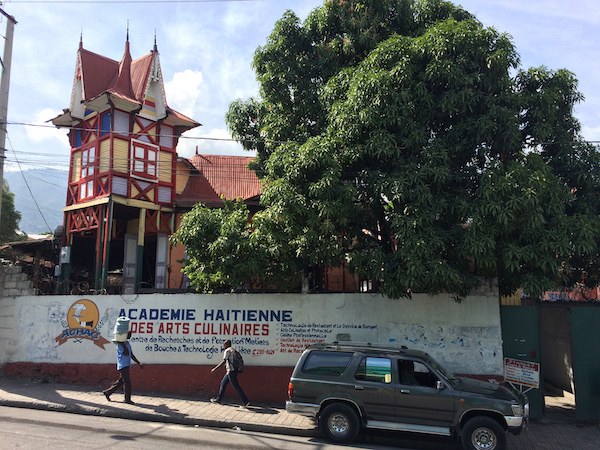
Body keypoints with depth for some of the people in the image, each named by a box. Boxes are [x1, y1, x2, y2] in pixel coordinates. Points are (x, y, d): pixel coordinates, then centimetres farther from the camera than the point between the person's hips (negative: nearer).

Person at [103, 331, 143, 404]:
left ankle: (107, 392, 28)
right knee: (127, 383, -5)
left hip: (126, 366, 9)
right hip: (122, 366, -9)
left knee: (120, 381, 15)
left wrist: (139, 363, 15)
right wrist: (123, 343, -25)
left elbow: (131, 355, 17)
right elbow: (126, 353, -25)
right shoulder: (120, 344, -14)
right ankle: (127, 399, 4)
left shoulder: (127, 343, 13)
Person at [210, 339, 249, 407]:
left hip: (231, 371, -10)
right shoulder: (233, 350, 16)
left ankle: (245, 401, -6)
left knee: (236, 386, -7)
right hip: (234, 370, 10)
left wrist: (215, 368, -17)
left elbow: (224, 361, -18)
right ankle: (218, 399, 26)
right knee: (223, 383, 18)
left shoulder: (227, 351, -10)